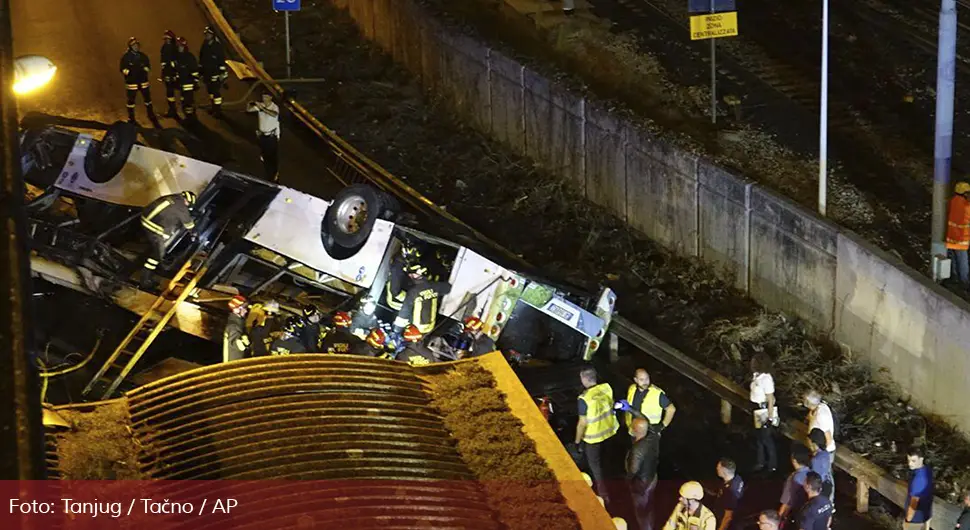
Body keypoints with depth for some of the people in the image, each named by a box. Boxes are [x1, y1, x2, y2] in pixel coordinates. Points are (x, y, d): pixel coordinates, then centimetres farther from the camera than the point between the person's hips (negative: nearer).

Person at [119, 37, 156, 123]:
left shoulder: (143, 56, 5)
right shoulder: (126, 57, -6)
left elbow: (148, 66, 14)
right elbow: (122, 69, -4)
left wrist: (145, 70, -7)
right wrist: (129, 72, -21)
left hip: (143, 81, 4)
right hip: (131, 82, -4)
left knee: (147, 98, 10)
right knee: (131, 100, 1)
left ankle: (151, 115, 26)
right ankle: (131, 118, 13)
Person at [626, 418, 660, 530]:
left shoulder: (638, 449, -40)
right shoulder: (653, 436, -19)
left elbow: (634, 470, -29)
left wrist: (628, 477, -7)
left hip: (641, 483, -8)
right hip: (652, 477, 8)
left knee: (641, 511, 18)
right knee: (648, 506, 31)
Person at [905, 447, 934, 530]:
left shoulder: (918, 479, -36)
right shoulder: (927, 469, -7)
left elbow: (914, 503, -27)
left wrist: (908, 520, -15)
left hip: (916, 518, -8)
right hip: (926, 513, 8)